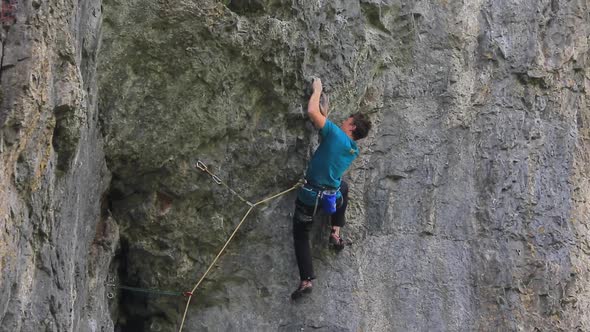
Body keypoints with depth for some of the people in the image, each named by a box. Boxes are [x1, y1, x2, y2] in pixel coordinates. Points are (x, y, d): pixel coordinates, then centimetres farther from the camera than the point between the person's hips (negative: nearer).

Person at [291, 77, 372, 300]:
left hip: (310, 196, -5)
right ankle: (336, 233, 31)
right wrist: (325, 118, 20)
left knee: (300, 235, 12)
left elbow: (312, 111, -17)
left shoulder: (336, 134, -14)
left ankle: (306, 280, -1)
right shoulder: (354, 150, 7)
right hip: (332, 197, 5)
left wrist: (317, 90, -1)